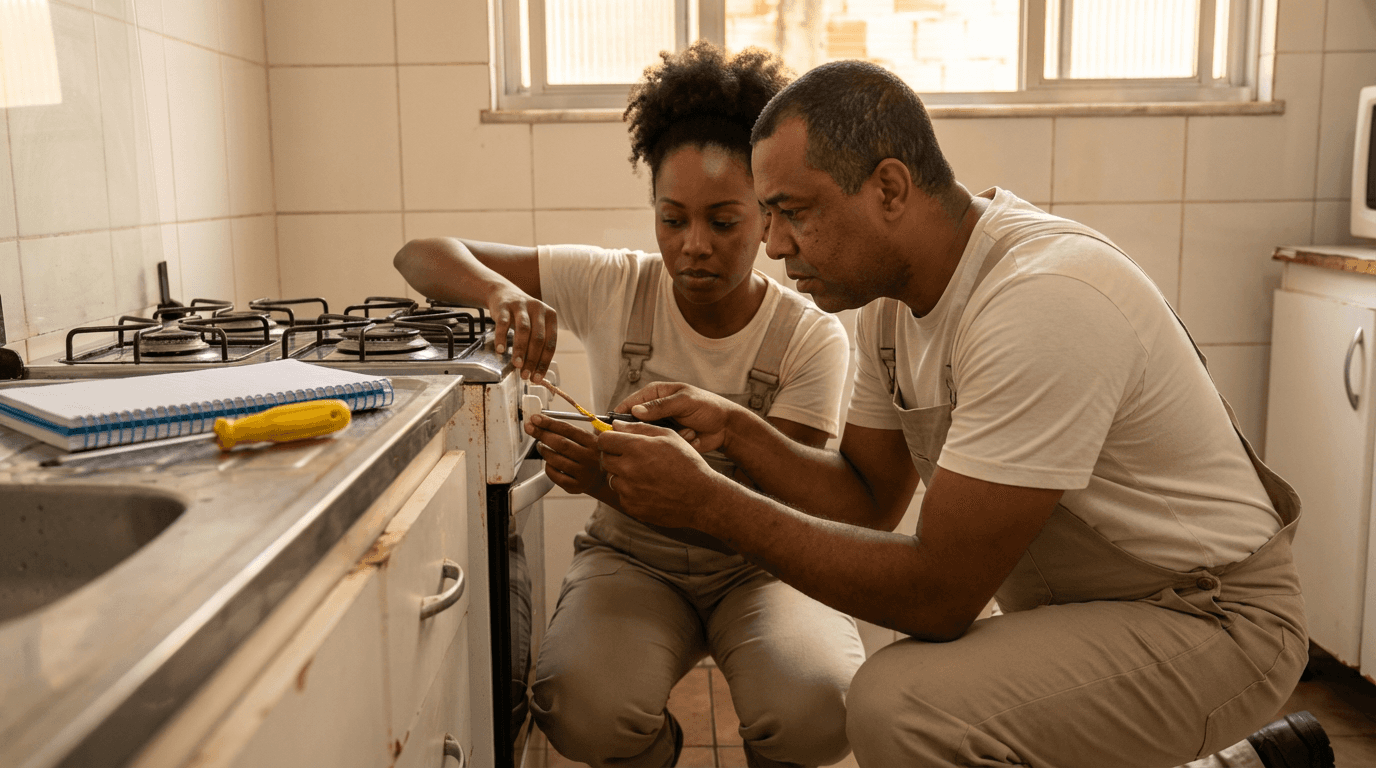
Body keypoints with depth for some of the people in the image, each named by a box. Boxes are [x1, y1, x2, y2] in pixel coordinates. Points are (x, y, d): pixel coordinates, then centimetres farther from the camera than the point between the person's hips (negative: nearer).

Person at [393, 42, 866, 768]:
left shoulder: (811, 339, -14)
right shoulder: (612, 285, -10)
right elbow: (421, 255, -8)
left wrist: (612, 482, -38)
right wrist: (500, 290, -33)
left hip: (755, 565, 0)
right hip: (629, 557, 1)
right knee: (582, 708, -30)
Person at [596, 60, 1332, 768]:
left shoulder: (1043, 301, -29)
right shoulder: (892, 294, -1)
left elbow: (938, 596, -27)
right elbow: (869, 498, 8)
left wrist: (706, 501, -24)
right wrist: (732, 430, -8)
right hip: (1084, 609, 9)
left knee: (899, 705, -28)